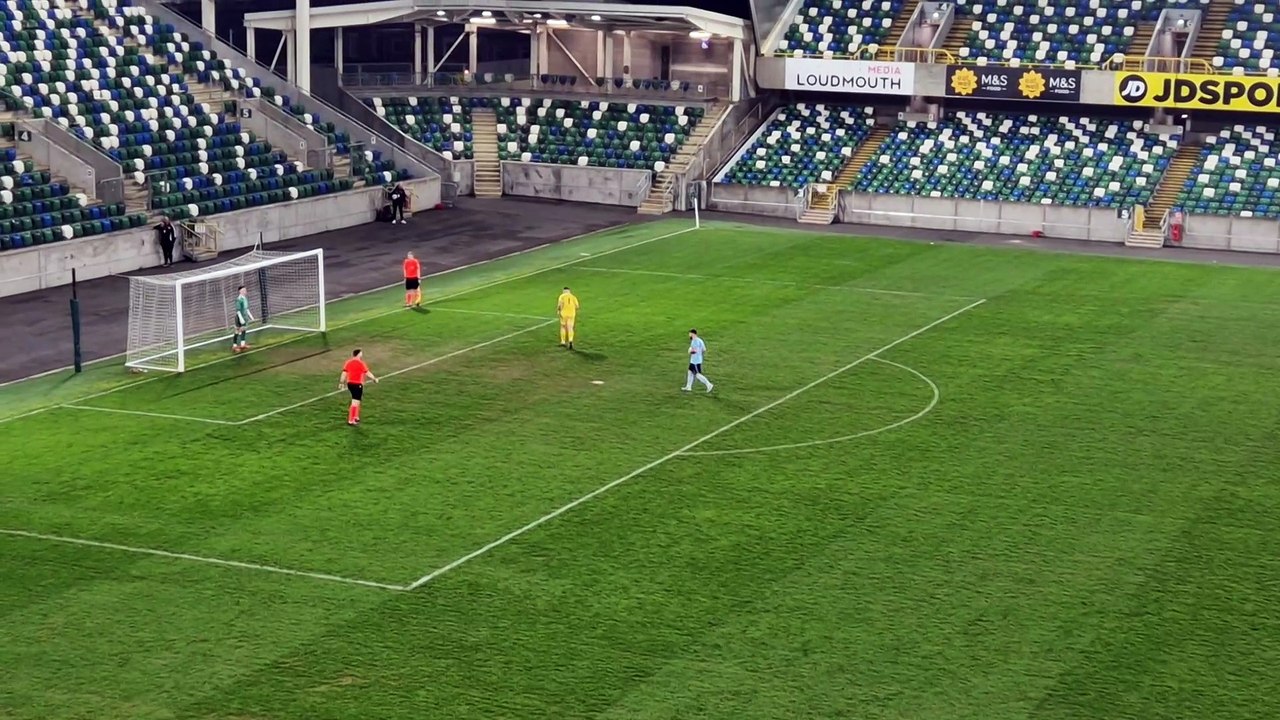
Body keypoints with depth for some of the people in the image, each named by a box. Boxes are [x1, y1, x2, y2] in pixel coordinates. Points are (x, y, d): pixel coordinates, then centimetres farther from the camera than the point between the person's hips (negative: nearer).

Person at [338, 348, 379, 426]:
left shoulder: (348, 362, 6)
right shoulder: (361, 363, -12)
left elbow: (344, 373, 5)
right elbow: (367, 373, -8)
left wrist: (341, 383, 10)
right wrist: (375, 379, 6)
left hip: (350, 383, 8)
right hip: (358, 384, -8)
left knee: (356, 401, 23)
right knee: (355, 402, -4)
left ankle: (356, 417, 28)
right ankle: (351, 420, -5)